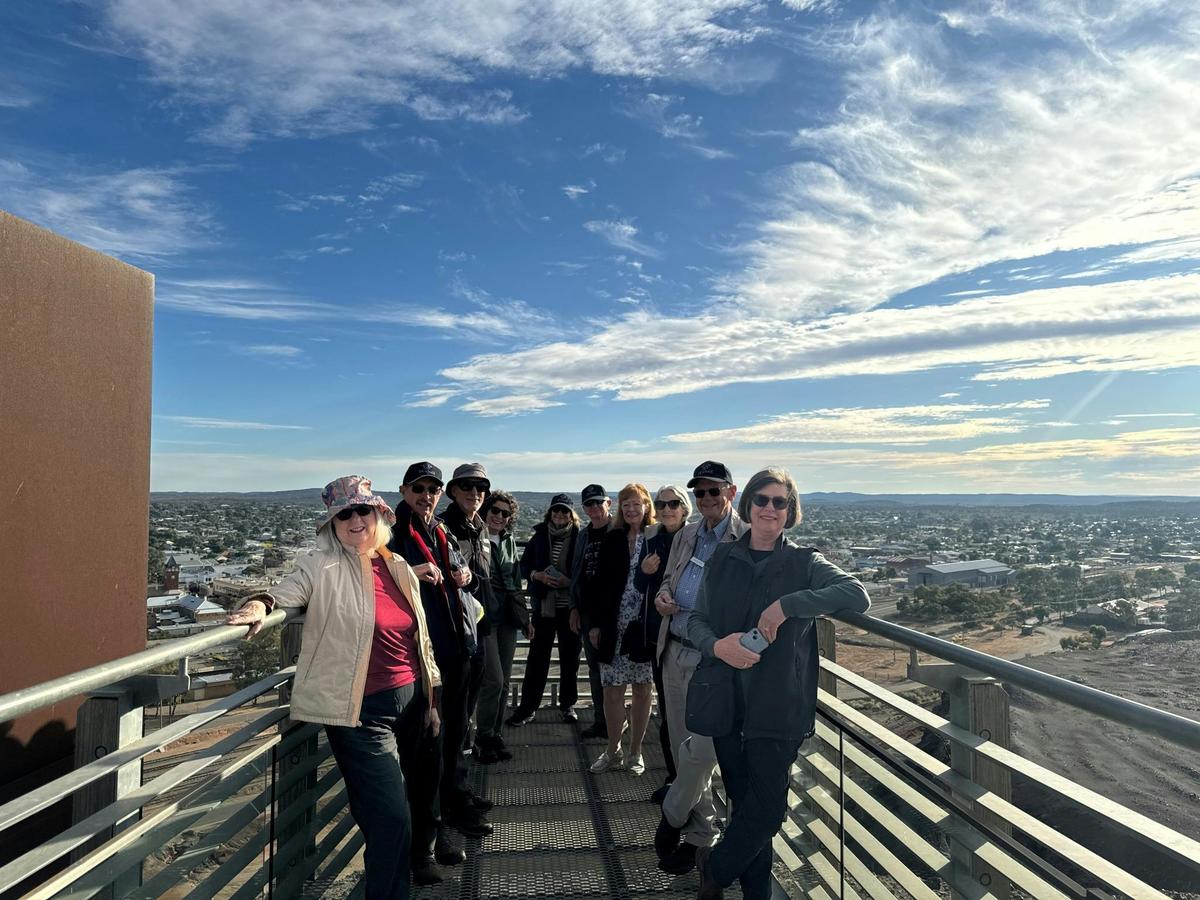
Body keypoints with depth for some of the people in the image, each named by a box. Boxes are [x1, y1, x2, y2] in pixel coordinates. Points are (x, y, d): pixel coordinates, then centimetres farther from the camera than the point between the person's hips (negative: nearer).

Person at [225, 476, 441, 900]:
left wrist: (431, 698, 17)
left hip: (410, 702, 6)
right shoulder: (323, 567, -6)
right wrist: (262, 603, -45)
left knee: (412, 805, 19)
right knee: (391, 820, -5)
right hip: (363, 713, -5)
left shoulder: (399, 568, 8)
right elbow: (289, 589, -22)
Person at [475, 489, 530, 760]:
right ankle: (484, 740, 9)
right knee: (494, 681, -9)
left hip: (507, 618, 6)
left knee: (503, 682, 10)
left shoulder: (509, 540, 13)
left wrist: (524, 617, 18)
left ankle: (495, 736, 22)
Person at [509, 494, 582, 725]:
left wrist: (570, 581, -17)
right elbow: (524, 565, 9)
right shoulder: (539, 536, 4)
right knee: (537, 656, 3)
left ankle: (568, 704, 27)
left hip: (571, 606, -1)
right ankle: (527, 707, 12)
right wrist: (537, 575, -9)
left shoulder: (579, 538, -4)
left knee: (570, 657, 11)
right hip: (544, 604, 1)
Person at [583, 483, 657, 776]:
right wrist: (594, 623, 2)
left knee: (642, 690, 9)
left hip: (644, 627, -2)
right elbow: (600, 582, 5)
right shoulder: (612, 540, 5)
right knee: (612, 691, 7)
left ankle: (635, 752, 24)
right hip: (614, 626, 2)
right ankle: (613, 751, 24)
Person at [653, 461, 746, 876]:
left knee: (698, 751, -6)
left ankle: (672, 818, 21)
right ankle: (698, 831, 32)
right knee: (684, 748, 15)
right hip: (675, 653, 7)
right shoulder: (685, 535, 12)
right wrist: (662, 596, 1)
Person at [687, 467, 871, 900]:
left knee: (768, 806, 0)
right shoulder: (721, 559, 8)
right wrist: (717, 645, -14)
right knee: (744, 800, 11)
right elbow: (696, 619, 9)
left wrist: (787, 605, -23)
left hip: (777, 704, -2)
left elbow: (858, 596, -15)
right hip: (726, 699, 2)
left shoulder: (804, 563, 0)